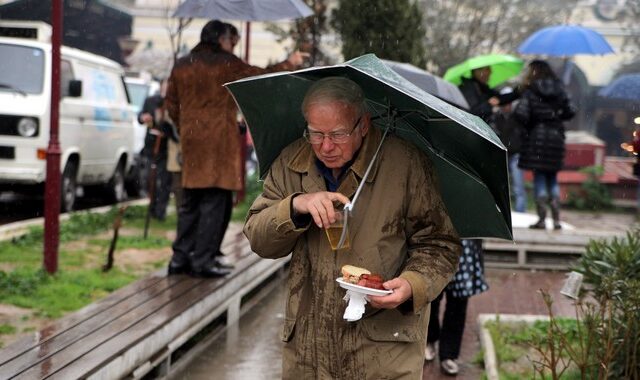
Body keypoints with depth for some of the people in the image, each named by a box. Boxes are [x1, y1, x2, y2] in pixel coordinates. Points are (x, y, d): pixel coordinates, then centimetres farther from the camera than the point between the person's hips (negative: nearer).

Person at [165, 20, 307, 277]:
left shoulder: (181, 66, 12)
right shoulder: (225, 63, -6)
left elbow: (171, 104, 16)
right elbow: (261, 77, 0)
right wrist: (289, 64, 14)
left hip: (191, 142, 6)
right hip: (219, 143, -6)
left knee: (190, 203, 13)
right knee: (215, 202, -2)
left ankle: (180, 258, 13)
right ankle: (203, 261, -3)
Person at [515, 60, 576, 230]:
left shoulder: (530, 91, -6)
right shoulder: (559, 90, 7)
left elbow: (520, 114, -16)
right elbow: (570, 111, 5)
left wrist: (525, 126, 4)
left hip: (537, 136, -4)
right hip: (556, 135, 4)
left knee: (539, 177, 1)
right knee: (552, 178, 13)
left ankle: (541, 219, -2)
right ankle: (556, 219, 8)